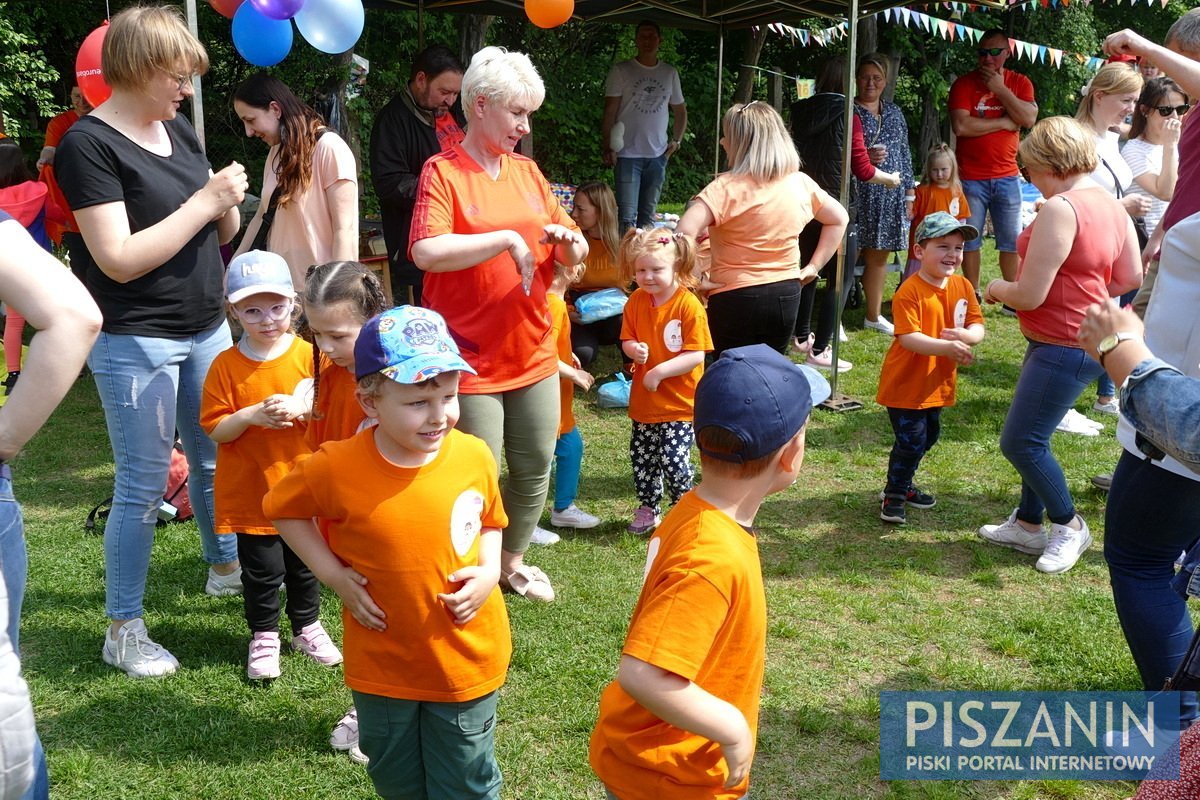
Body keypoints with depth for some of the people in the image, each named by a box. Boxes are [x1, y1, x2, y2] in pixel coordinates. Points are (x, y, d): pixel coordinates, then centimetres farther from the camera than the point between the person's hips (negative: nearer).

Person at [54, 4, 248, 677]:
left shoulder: (178, 128, 7)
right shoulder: (89, 143, -14)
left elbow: (221, 232, 12)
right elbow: (119, 260, -22)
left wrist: (230, 205, -11)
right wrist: (205, 200, -20)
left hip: (206, 328, 7)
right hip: (137, 343, -7)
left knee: (215, 460, 20)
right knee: (144, 488, 1)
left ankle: (225, 567, 42)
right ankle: (124, 631, 16)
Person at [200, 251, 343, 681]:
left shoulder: (307, 355, -4)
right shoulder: (226, 365, -7)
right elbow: (215, 429, -7)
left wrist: (301, 409, -21)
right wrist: (252, 415, -24)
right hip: (250, 490, -1)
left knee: (305, 564, 15)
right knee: (261, 571, 7)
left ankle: (307, 625, 35)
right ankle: (263, 636, 26)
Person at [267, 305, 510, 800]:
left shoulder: (474, 456, -14)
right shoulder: (336, 468, -20)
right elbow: (283, 510, 0)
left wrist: (489, 571, -12)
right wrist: (333, 575, -9)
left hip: (465, 659, 0)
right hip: (383, 662, 1)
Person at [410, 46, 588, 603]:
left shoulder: (527, 172, 10)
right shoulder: (442, 172, -8)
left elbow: (573, 253, 13)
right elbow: (426, 251, -24)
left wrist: (569, 241, -9)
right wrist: (507, 237, -22)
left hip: (534, 354, 6)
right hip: (471, 362, -6)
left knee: (536, 469, 15)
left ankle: (512, 561, 36)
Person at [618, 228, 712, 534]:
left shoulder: (689, 305, -17)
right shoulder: (636, 302, -1)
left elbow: (696, 355, -19)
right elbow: (627, 339, 7)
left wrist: (659, 372, -23)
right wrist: (633, 349, -16)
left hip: (680, 402, -6)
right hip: (644, 400, 6)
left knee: (673, 459, -8)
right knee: (641, 457, 15)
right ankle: (648, 510, 35)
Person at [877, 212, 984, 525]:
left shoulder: (963, 286, 2)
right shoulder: (909, 292, -20)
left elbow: (978, 327, -2)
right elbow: (908, 337, -27)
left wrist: (965, 335, -25)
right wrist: (946, 347, -39)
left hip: (938, 382, 8)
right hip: (905, 382, -8)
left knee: (928, 437, 20)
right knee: (911, 441, -6)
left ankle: (903, 485, 40)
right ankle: (894, 496, 14)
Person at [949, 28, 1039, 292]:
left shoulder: (1020, 83, 8)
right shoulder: (964, 83, -2)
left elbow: (1029, 118, -9)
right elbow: (961, 126, -16)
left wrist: (1000, 89, -11)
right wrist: (1003, 123, -9)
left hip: (1007, 176, 3)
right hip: (971, 178, -2)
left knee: (1012, 241, 6)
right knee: (970, 240, 3)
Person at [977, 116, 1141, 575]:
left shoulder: (1060, 209, -23)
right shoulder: (1111, 205, 6)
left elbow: (1029, 296, -23)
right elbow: (1132, 277, 12)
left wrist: (997, 289, -4)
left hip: (1063, 347, -10)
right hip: (1086, 336, 10)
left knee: (1020, 442, 0)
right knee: (1030, 437, 18)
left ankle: (1069, 526, 17)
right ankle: (1028, 525, 31)